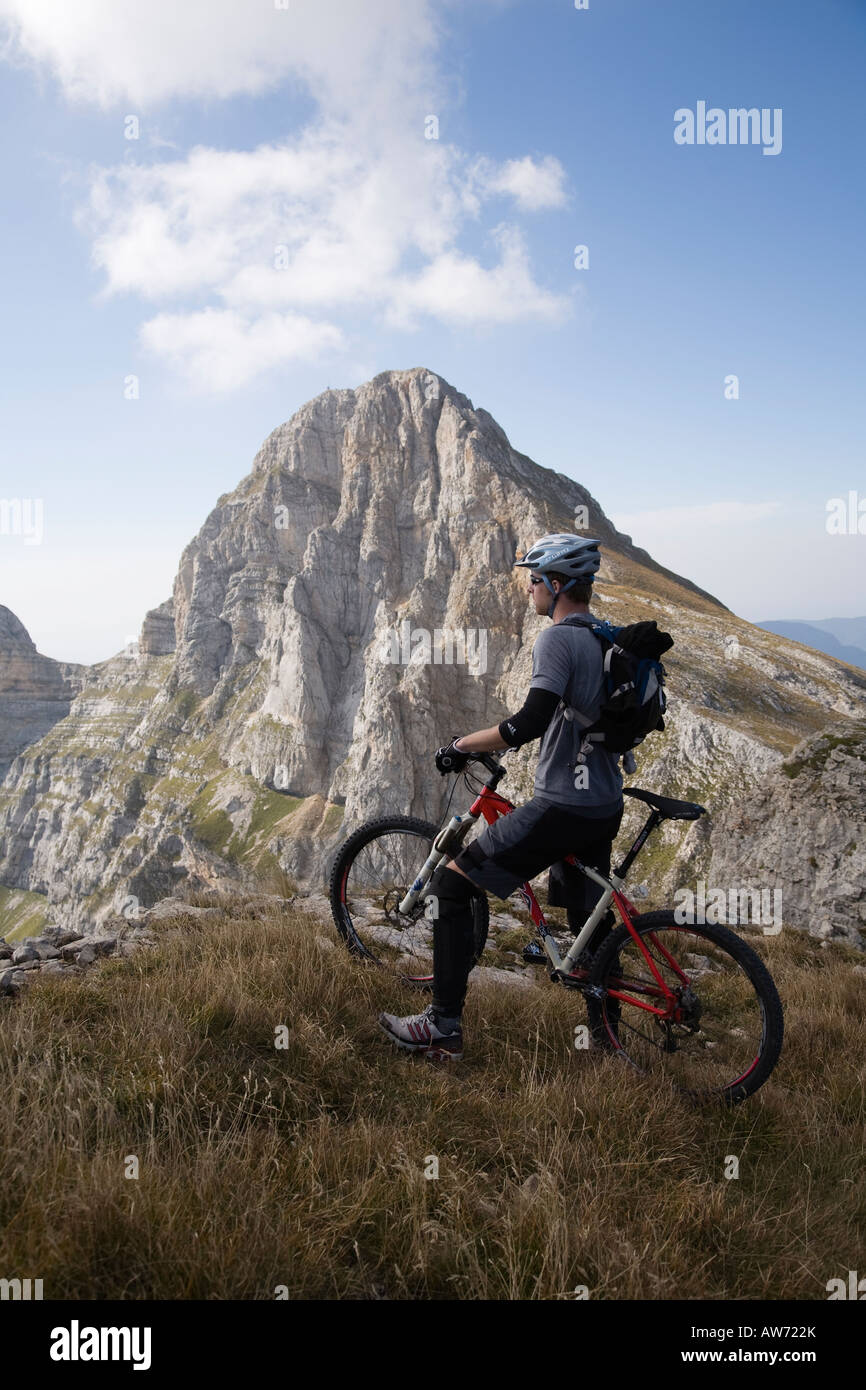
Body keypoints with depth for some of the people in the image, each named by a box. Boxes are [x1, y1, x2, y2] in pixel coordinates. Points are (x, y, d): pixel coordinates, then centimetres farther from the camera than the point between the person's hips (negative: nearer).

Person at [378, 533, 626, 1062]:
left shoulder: (557, 639, -15)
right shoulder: (609, 640, 13)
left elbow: (532, 720, -28)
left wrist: (461, 745, -18)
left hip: (562, 809, -9)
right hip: (605, 809, 9)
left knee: (452, 881, -3)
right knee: (590, 921, 20)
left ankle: (445, 1027, -1)